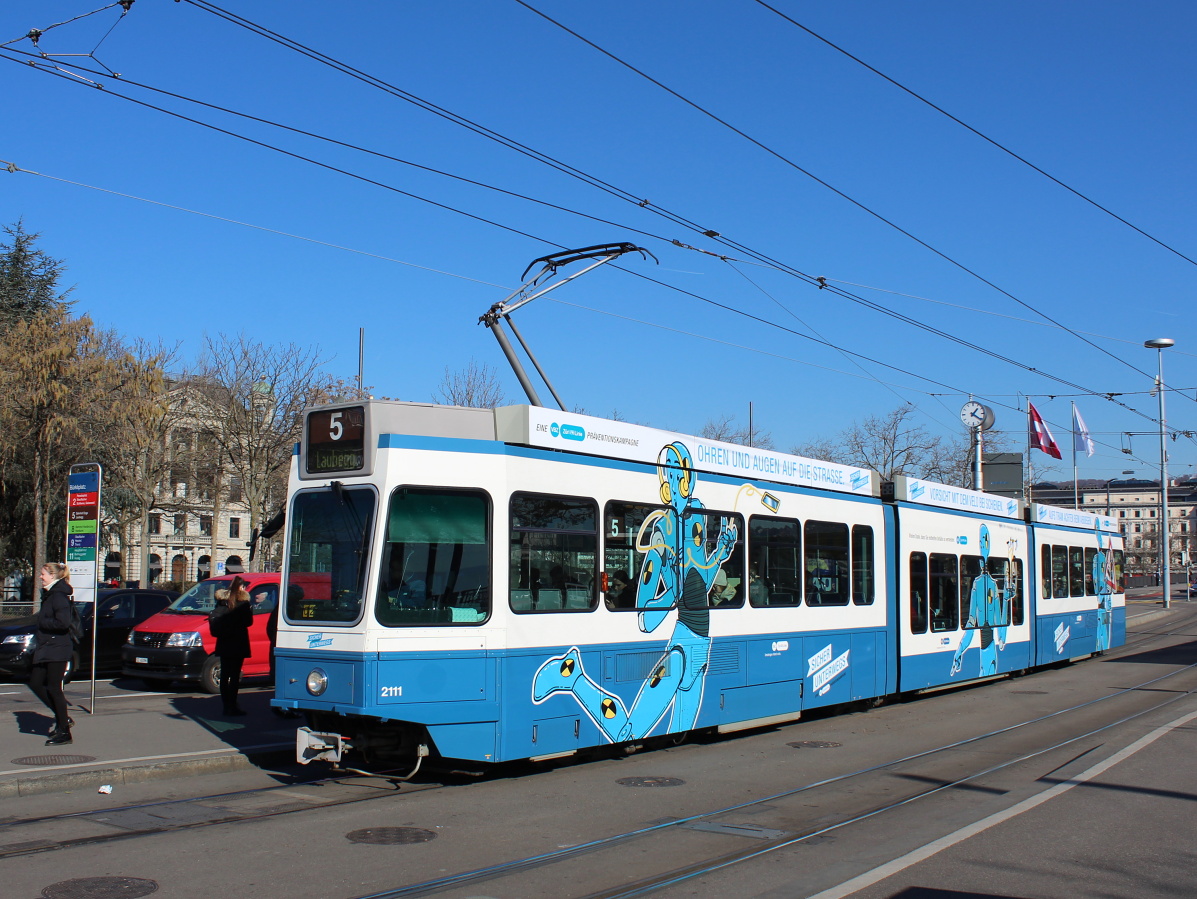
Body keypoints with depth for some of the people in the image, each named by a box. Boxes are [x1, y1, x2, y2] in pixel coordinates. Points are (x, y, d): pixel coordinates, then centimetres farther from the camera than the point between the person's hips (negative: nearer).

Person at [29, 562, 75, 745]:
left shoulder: (59, 596, -16)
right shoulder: (49, 594, 16)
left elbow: (63, 622, -25)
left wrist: (43, 622, -14)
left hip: (57, 649, -10)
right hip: (46, 649, 10)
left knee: (53, 688, -5)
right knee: (35, 683, 11)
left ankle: (64, 733, 3)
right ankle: (62, 718, 20)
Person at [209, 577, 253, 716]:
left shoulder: (222, 600, 6)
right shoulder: (242, 602, -10)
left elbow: (214, 619, 5)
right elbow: (248, 621, -9)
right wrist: (250, 608, 5)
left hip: (223, 644, 5)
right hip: (238, 644, -5)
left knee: (224, 674, 10)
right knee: (235, 675, -3)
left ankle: (226, 705, 13)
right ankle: (232, 706, -5)